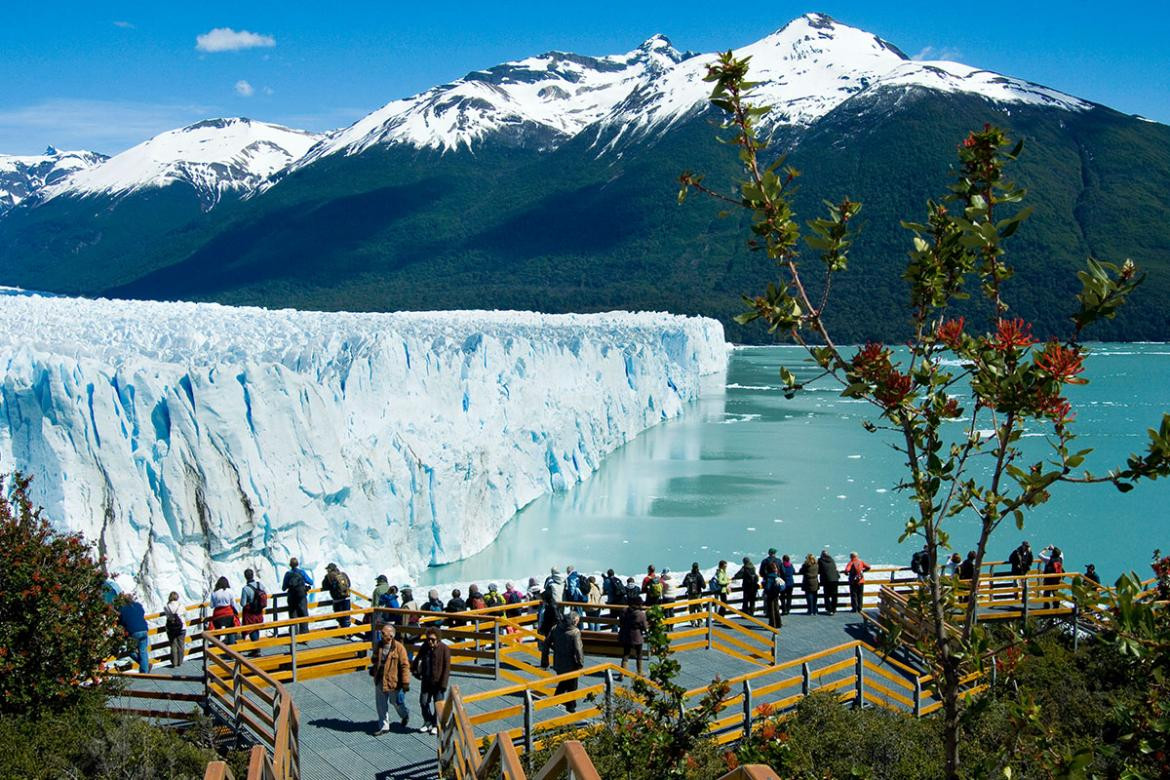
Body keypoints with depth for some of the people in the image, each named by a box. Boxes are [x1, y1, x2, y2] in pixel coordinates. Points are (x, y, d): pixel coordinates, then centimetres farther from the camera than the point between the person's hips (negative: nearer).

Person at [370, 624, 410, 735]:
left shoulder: (399, 648, -18)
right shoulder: (379, 645, 0)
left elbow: (405, 666, -16)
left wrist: (405, 682, -17)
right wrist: (373, 671, 12)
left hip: (394, 681, -5)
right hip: (380, 681, 5)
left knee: (397, 702, 12)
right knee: (381, 705, 10)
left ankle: (405, 715, 43)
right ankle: (383, 727, 23)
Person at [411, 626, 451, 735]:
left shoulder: (444, 649, -14)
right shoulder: (424, 647, 1)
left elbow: (447, 667, -14)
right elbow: (417, 659, 19)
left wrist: (443, 683, -17)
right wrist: (415, 670, 9)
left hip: (438, 682, -5)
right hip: (426, 680, 5)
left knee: (438, 704, 5)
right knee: (423, 702, 7)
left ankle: (436, 725, 19)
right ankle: (427, 722, 24)